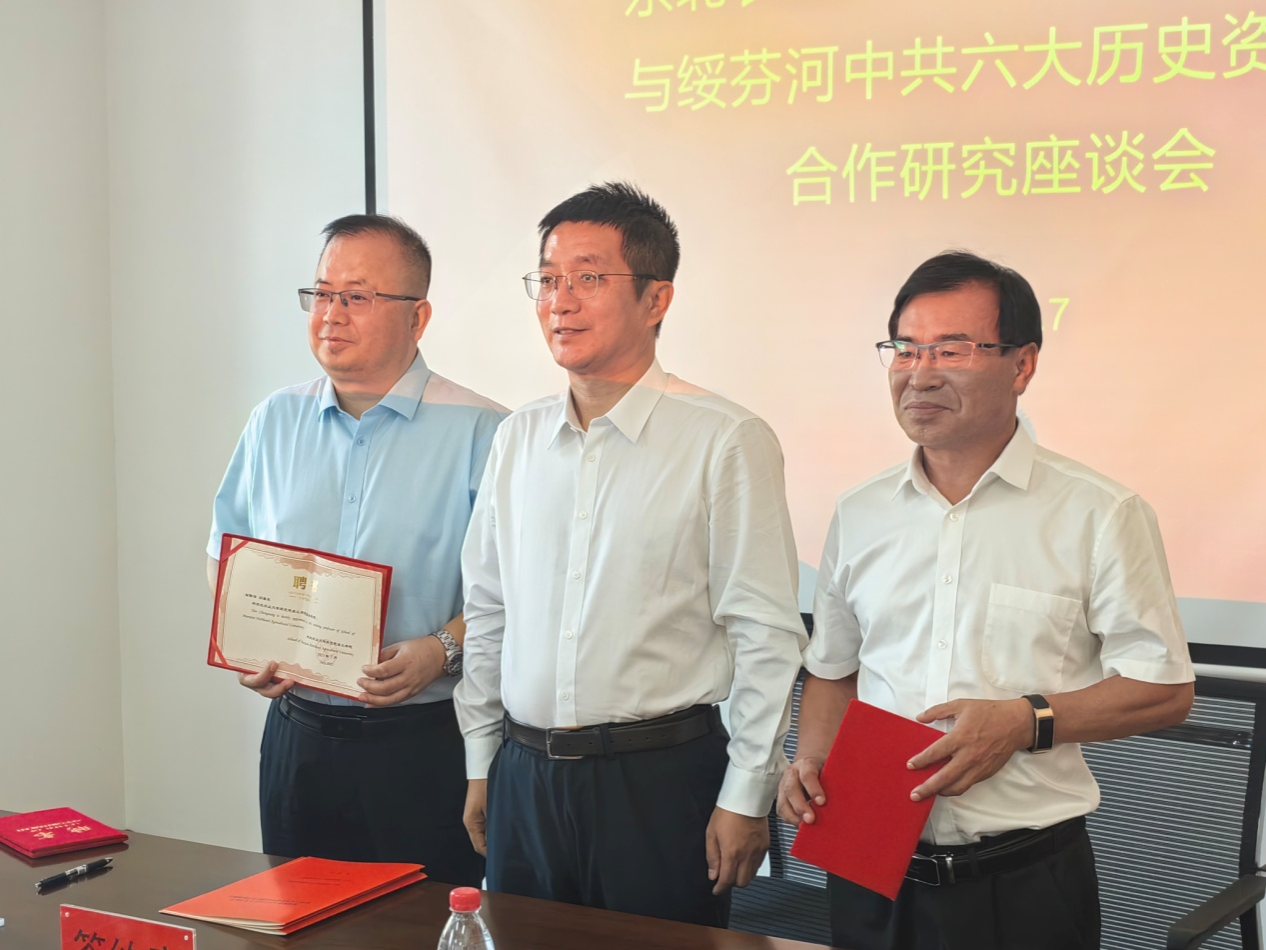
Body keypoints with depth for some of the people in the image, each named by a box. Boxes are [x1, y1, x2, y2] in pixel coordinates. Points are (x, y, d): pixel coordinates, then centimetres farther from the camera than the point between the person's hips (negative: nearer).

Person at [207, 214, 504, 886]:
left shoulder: (477, 432, -7)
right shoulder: (276, 422, 9)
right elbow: (225, 554, 16)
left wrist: (442, 649, -22)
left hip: (425, 742, -4)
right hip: (297, 735, 5)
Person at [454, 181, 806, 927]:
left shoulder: (726, 442, -9)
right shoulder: (518, 439, 7)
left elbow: (768, 635, -9)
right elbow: (487, 612, 14)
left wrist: (746, 798, -9)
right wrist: (482, 764, 13)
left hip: (661, 781, -5)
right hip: (524, 777, 5)